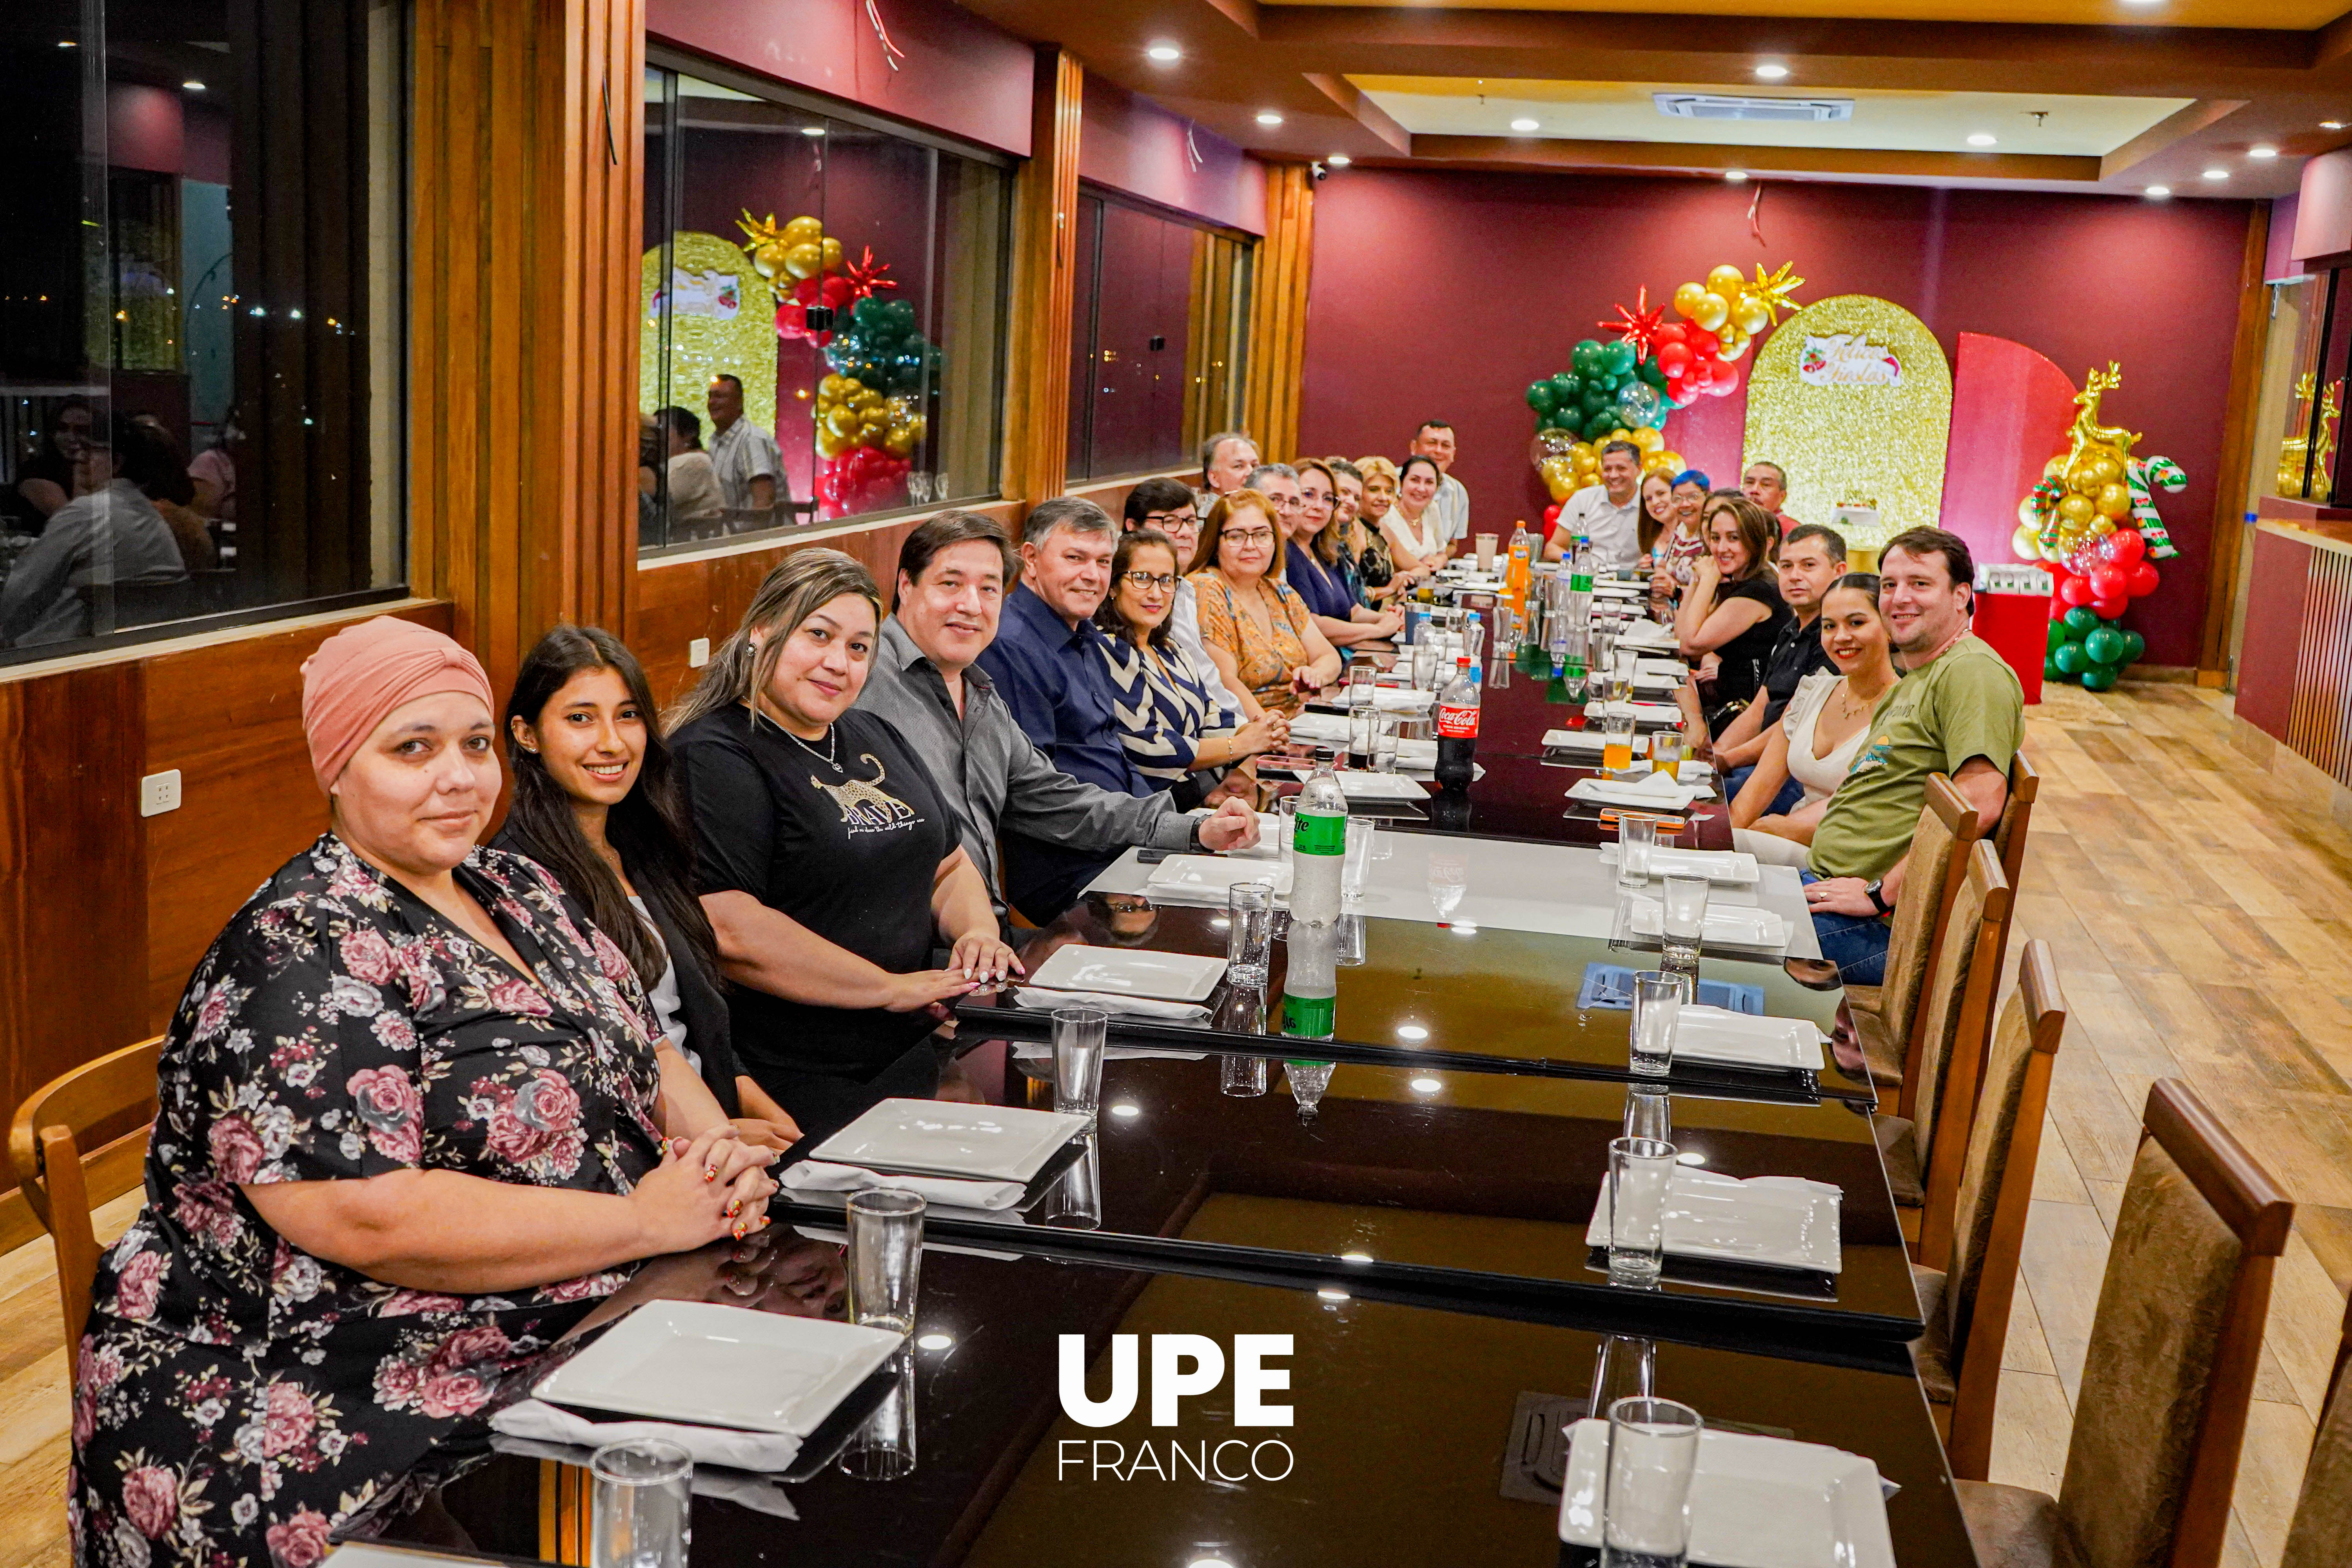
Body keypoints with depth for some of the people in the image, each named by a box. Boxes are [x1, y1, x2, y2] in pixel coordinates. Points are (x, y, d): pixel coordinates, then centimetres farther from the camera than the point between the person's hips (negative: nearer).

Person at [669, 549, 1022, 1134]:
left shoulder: (875, 736, 17)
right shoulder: (713, 758, -10)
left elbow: (951, 865, 26)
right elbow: (726, 929, -22)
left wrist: (977, 930, 1)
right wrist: (892, 989, -17)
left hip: (914, 1057, 7)